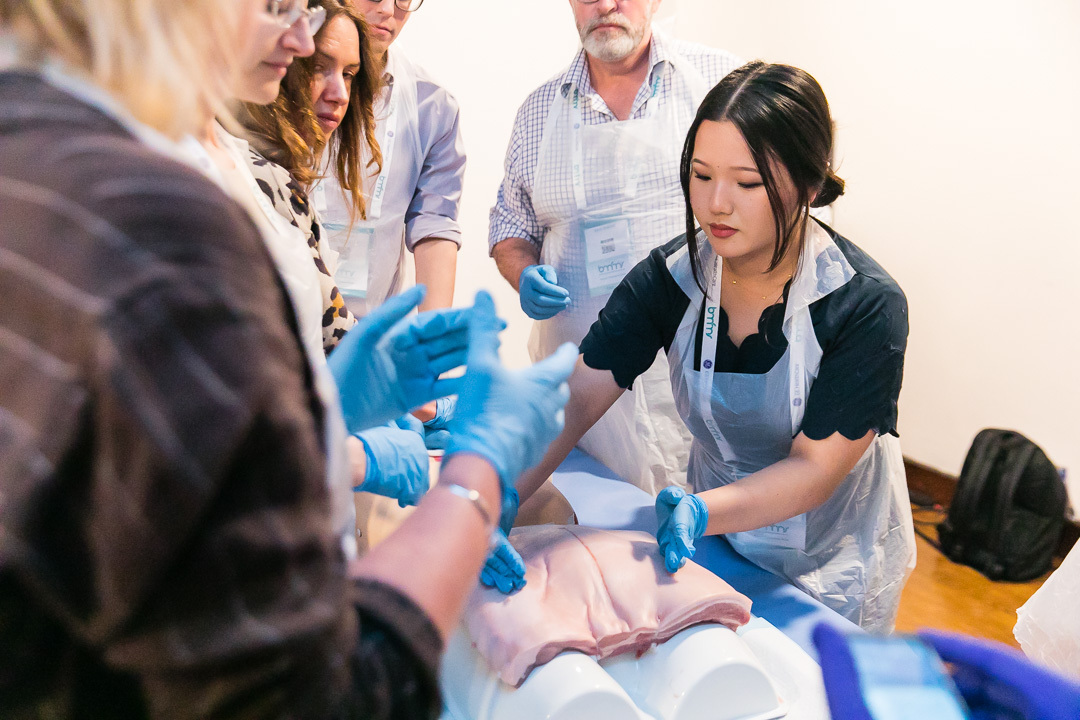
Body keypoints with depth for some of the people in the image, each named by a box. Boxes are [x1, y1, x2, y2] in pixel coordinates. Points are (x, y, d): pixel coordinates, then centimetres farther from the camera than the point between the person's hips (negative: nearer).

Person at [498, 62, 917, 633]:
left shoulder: (868, 307, -26)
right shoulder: (670, 277, -16)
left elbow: (815, 469, -26)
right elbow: (577, 395, -21)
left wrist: (701, 512, -43)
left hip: (833, 565, -2)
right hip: (718, 535, 3)